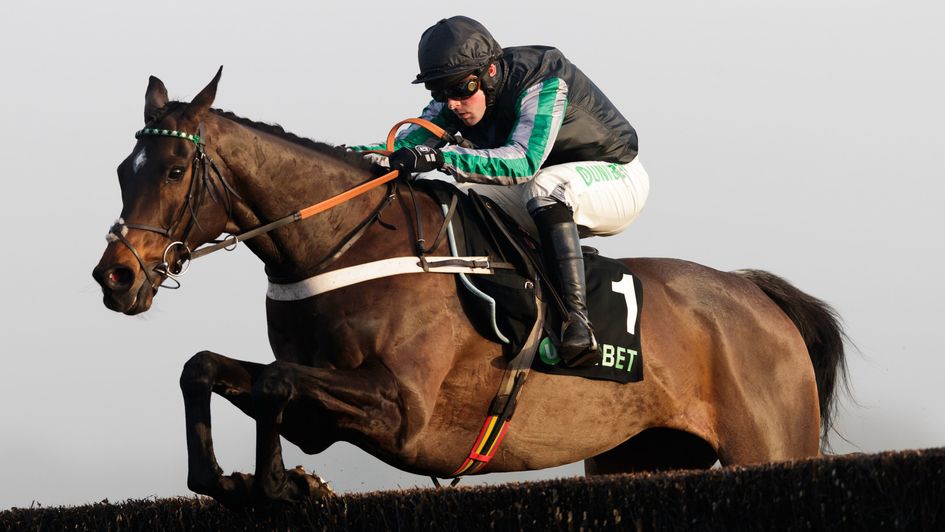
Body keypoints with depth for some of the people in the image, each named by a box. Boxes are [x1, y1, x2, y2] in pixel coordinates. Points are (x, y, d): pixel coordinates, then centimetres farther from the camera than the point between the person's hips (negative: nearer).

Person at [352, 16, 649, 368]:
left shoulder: (544, 83, -30)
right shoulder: (457, 97, -9)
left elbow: (524, 161, -44)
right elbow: (406, 147, -16)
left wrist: (440, 157, -53)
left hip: (617, 180, -8)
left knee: (545, 187, -38)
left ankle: (576, 318, -44)